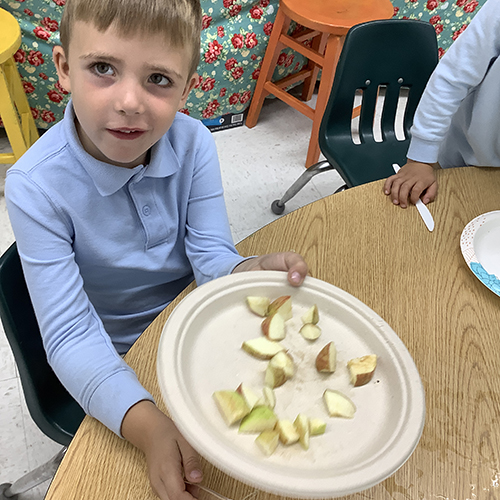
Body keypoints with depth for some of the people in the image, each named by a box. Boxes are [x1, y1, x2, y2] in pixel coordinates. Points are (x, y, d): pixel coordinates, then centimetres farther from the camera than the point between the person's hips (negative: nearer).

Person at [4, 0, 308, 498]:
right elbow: (70, 336, -28)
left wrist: (253, 270, -39)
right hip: (117, 359, -3)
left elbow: (211, 254, -15)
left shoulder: (192, 142, -17)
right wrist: (148, 424, -43)